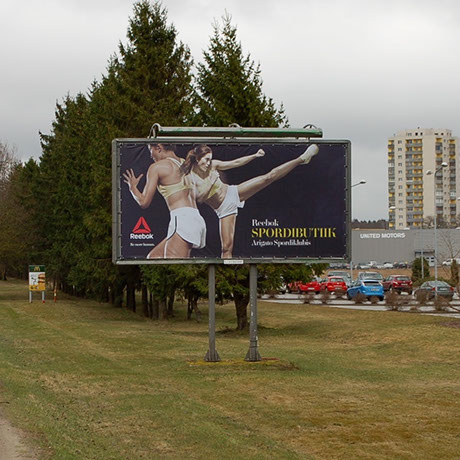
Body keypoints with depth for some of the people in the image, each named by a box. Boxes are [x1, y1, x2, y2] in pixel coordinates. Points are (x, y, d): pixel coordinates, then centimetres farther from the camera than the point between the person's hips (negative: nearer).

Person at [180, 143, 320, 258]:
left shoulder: (213, 164, -5)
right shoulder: (189, 178, -14)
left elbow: (236, 163, 3)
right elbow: (199, 198, -20)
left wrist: (255, 155, -2)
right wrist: (210, 183, -26)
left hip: (233, 192, 3)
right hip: (223, 208, -3)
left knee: (268, 177, -6)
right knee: (227, 246, -8)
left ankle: (302, 159, -3)